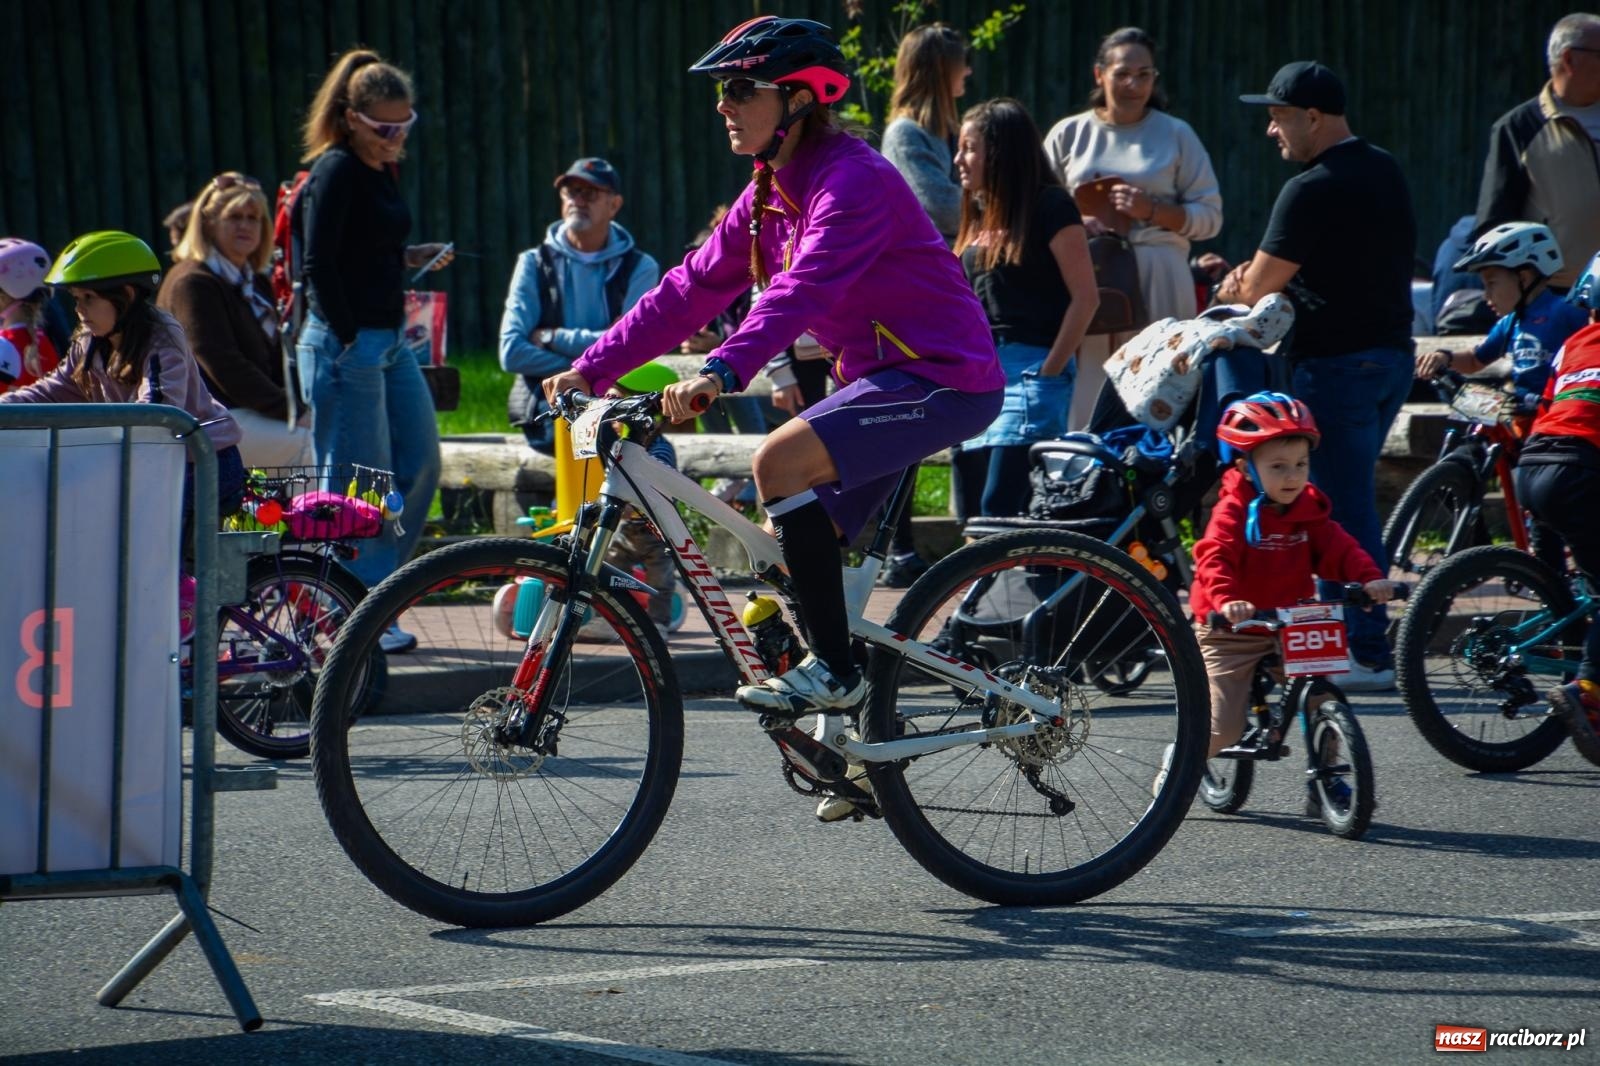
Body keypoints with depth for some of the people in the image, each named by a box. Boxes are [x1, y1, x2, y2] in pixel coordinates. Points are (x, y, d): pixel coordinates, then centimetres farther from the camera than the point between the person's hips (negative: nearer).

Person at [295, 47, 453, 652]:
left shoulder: (381, 171, 13)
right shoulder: (336, 172, -13)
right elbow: (319, 264, -18)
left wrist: (413, 257, 4)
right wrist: (349, 340, -17)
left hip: (389, 342, 10)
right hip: (346, 345, -10)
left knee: (420, 465, 12)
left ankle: (372, 594, 19)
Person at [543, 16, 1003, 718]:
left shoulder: (852, 180, -20)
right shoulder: (769, 194, 9)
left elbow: (805, 287, -35)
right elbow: (691, 290, 9)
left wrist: (723, 371, -48)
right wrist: (591, 369, 1)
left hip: (942, 377, -10)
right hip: (880, 379, 10)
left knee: (779, 463, -26)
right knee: (794, 544, 10)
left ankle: (835, 672, -18)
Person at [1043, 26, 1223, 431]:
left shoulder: (1176, 135, 11)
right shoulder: (1068, 135, 14)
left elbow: (1210, 216, 7)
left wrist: (1153, 211, -8)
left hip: (1157, 285, -1)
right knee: (1084, 396, -7)